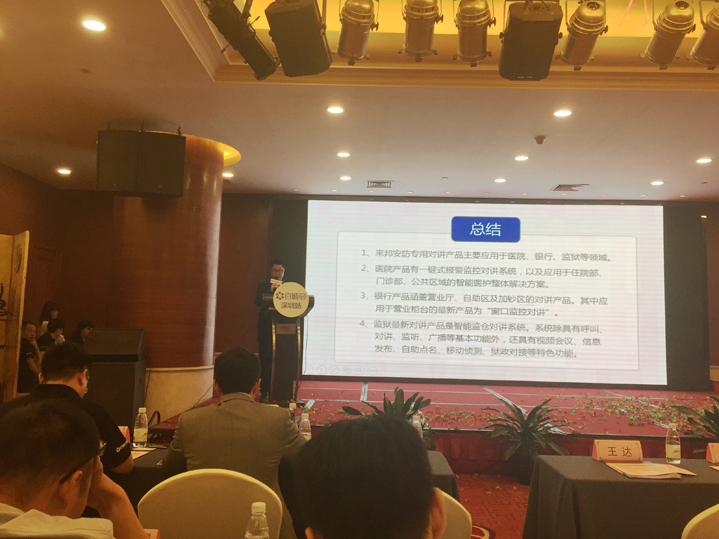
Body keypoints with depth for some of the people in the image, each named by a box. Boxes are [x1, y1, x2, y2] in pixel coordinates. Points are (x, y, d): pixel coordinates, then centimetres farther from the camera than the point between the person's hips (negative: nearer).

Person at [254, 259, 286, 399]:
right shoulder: (263, 286, 10)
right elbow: (257, 302, -4)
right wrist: (270, 290, -11)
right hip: (266, 326, -1)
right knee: (266, 358, -2)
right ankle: (265, 390, 3)